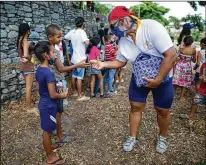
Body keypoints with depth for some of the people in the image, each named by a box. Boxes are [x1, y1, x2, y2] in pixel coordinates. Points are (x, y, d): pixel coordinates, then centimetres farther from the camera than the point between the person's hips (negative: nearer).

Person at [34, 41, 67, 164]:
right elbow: (53, 95, -25)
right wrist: (63, 95, -7)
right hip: (49, 106, -9)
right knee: (47, 131, 7)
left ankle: (49, 146, 47)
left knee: (47, 129, 26)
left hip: (43, 103, 9)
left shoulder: (39, 70, 1)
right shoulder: (49, 73, -28)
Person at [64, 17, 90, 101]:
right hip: (81, 58, -7)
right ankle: (80, 96, 3)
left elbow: (65, 38, 20)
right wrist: (88, 40, -8)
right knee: (79, 77, -4)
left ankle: (74, 92, 30)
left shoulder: (72, 32, 5)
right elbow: (87, 42, -31)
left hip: (74, 58, 7)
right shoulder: (82, 32, -16)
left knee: (74, 76, 16)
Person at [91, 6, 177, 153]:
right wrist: (103, 64, -13)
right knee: (136, 108, 10)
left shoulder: (151, 27, -28)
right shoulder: (124, 40, -9)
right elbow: (120, 62, 4)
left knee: (163, 111, 10)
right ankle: (132, 137, 31)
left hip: (162, 77, -4)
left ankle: (162, 137, 38)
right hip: (139, 78, 4)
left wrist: (158, 80, -25)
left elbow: (171, 55, -29)